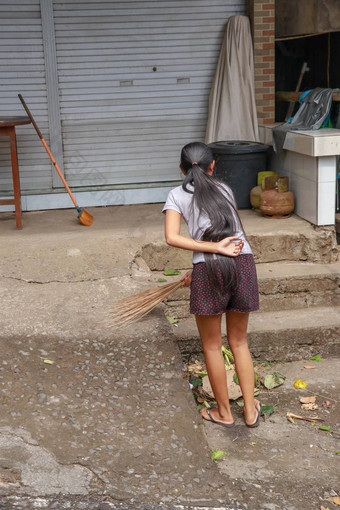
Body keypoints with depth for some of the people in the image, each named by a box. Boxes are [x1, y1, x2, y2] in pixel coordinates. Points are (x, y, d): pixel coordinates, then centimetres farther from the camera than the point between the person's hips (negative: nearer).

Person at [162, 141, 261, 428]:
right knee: (239, 342, 21)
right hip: (244, 262, 4)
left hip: (209, 269, -3)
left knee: (212, 346, 15)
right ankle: (251, 411, 27)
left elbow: (172, 238, -7)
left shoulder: (177, 196, 10)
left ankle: (224, 412, 28)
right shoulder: (224, 189, 20)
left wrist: (217, 249, -8)